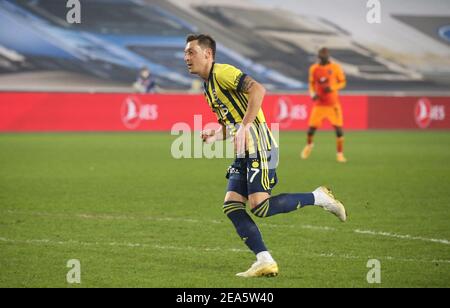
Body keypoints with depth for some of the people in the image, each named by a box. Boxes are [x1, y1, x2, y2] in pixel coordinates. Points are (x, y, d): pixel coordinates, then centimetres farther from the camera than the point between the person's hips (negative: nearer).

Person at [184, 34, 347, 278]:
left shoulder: (222, 72, -8)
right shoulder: (208, 86, 22)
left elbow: (257, 89, -24)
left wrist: (244, 127, -26)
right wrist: (216, 135, 7)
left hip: (258, 147, -10)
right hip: (244, 154, 10)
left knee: (259, 207, -16)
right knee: (231, 205, -1)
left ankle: (318, 198, 1)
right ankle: (265, 262, -3)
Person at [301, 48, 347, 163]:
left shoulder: (335, 68, -4)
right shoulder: (314, 68, 2)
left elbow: (343, 83, 2)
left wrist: (332, 88, -16)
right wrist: (312, 94, -5)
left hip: (333, 104, -2)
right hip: (319, 104, 2)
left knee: (339, 129, -9)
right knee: (312, 128, 0)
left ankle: (340, 154, 3)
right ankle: (309, 145, 33)